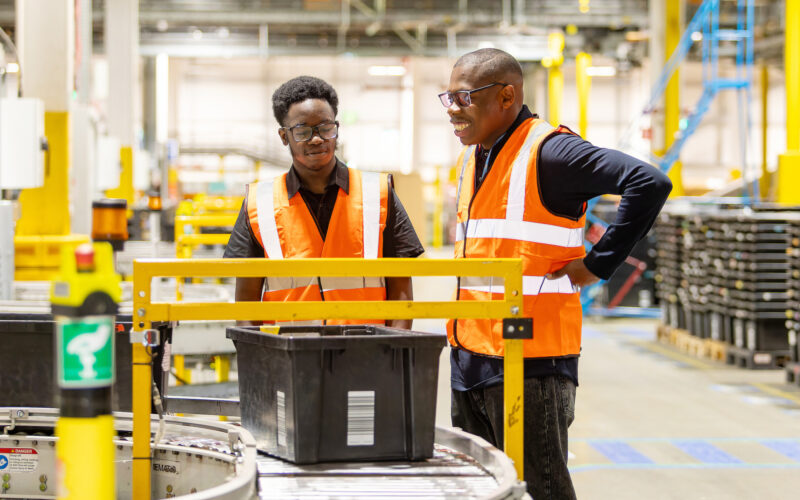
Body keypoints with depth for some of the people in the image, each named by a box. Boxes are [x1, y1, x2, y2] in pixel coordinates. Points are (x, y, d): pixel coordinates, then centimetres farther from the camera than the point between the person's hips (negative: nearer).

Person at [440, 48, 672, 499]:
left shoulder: (548, 152, -15)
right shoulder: (473, 156, 14)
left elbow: (650, 184, -23)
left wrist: (598, 263, -18)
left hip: (532, 363, -9)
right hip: (469, 358, 9)